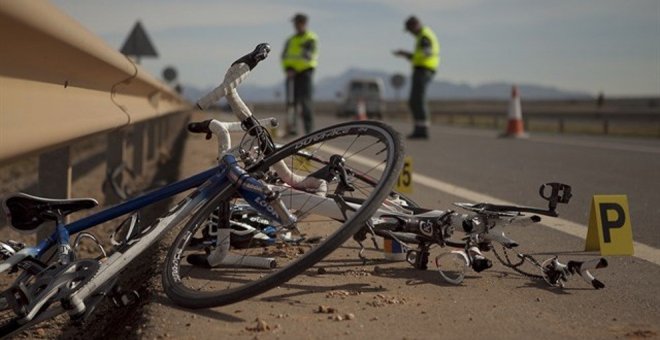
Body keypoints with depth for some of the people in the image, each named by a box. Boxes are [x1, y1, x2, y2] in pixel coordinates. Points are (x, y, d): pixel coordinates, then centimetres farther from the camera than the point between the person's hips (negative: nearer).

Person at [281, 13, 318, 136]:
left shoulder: (312, 39, 0)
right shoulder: (290, 40, 19)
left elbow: (308, 56, -11)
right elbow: (284, 56, 11)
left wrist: (294, 70, -16)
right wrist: (287, 68, -9)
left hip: (305, 72, -6)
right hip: (292, 74, 6)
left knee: (305, 102, -12)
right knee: (291, 101, 1)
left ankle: (310, 130, -12)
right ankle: (292, 128, 3)